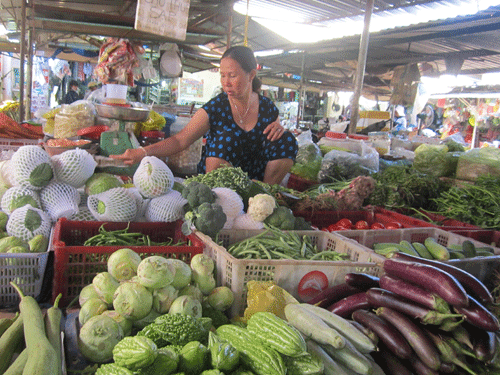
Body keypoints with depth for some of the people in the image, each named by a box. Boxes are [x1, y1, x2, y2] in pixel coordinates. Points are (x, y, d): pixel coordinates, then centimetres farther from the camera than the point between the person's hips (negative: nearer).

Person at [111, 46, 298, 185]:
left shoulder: (267, 107, -1)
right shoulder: (216, 107, -11)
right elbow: (181, 139, -18)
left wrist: (278, 128, -12)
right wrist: (144, 152, -33)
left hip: (253, 177, 3)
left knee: (286, 139, -13)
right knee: (227, 137, -29)